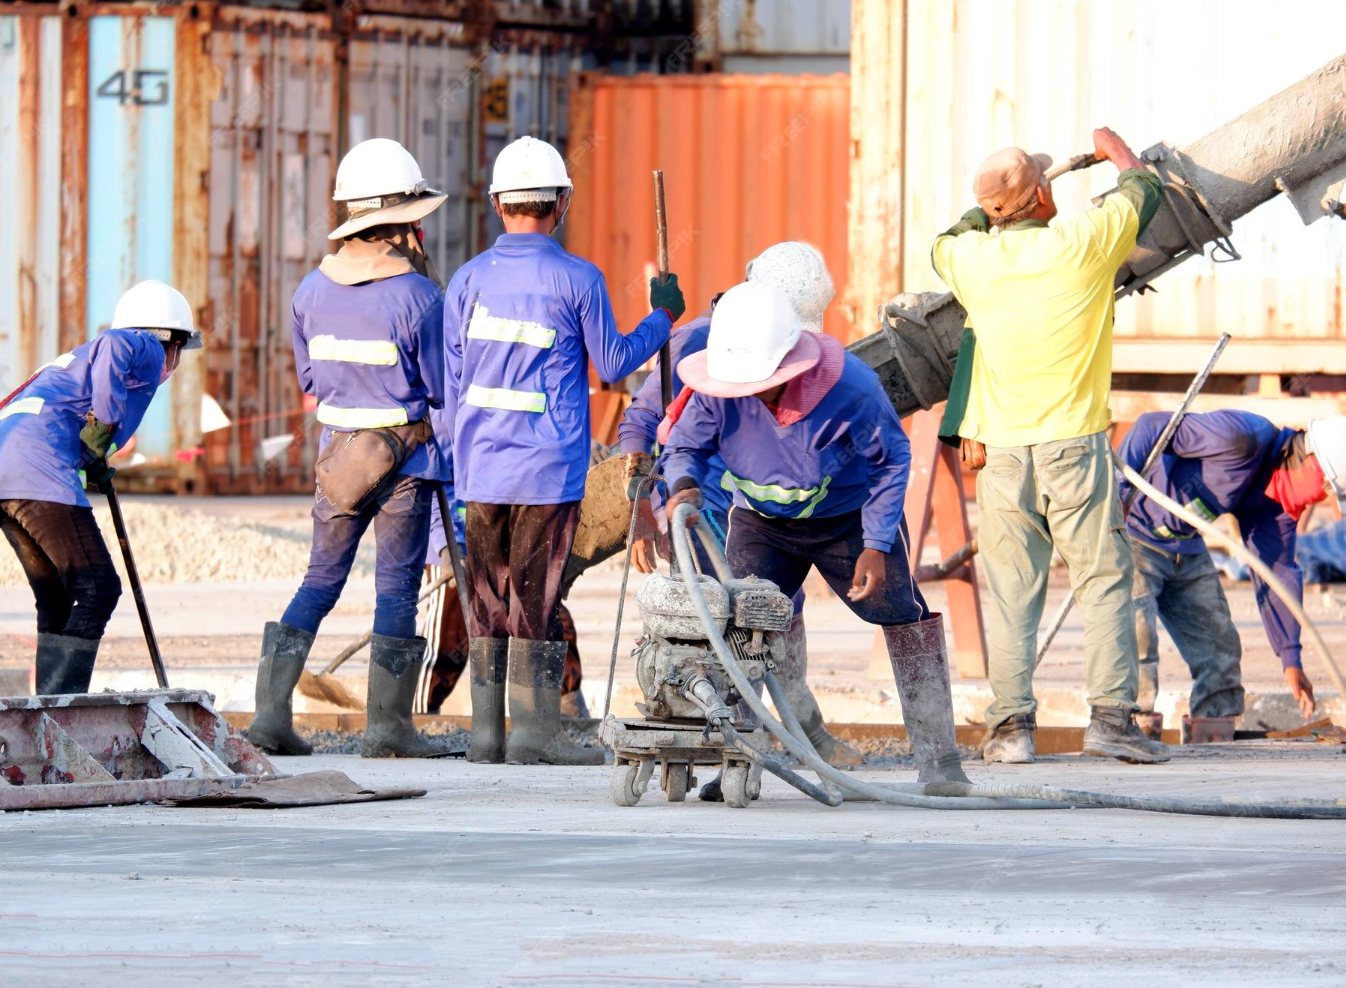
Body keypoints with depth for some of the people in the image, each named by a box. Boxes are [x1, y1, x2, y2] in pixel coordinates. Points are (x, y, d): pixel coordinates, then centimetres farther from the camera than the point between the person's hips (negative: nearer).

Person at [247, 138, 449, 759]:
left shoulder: (312, 289, 1)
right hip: (405, 455, -4)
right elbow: (443, 385, -9)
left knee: (321, 579, 12)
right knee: (397, 586, 2)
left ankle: (271, 710, 1)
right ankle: (387, 725, 1)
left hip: (337, 451, 5)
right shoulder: (416, 294, -15)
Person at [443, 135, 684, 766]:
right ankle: (533, 732, -2)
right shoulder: (577, 280, -7)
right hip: (548, 471, -4)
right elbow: (612, 364, 3)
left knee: (488, 600, 8)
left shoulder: (468, 280, 6)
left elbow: (452, 384, 10)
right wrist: (662, 317, 17)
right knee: (536, 598, -2)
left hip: (481, 469, 4)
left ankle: (487, 732, 8)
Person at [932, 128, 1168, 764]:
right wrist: (1113, 149, 33)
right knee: (1103, 579, 2)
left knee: (1010, 591, 4)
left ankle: (1010, 724, -1)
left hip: (1001, 448, 3)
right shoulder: (1083, 241, -8)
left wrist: (990, 210, 43)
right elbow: (1142, 188, 12)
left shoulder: (973, 257, 1)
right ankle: (1112, 717, -4)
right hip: (1074, 442, -3)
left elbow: (942, 244, 27)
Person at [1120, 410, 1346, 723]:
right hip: (1132, 535, -9)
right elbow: (1152, 427, -25)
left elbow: (1274, 570, 6)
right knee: (1137, 640, -18)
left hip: (1187, 550, 9)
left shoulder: (1280, 500, -1)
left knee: (1219, 647, 6)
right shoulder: (1245, 439, -28)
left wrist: (1290, 659, 4)